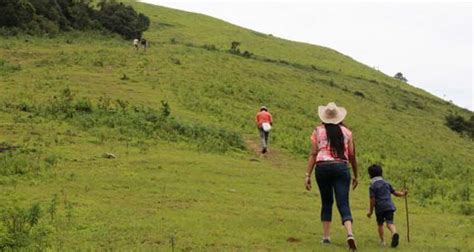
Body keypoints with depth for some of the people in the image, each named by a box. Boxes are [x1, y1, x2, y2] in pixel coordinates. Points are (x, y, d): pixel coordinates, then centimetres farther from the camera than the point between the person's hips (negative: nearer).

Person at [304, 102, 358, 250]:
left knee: (326, 202, 15)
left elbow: (313, 154, -2)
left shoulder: (318, 131, 6)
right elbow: (352, 155, 8)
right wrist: (355, 175, 17)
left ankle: (326, 237, 15)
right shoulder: (346, 132, 10)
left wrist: (308, 175, -2)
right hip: (341, 167, 0)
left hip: (322, 167, 0)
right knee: (343, 204, -3)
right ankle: (350, 233, -24)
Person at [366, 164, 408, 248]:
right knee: (390, 223, -7)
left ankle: (382, 241, 21)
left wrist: (371, 211, 0)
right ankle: (394, 233, -37)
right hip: (389, 206, 3)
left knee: (380, 224, 16)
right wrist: (402, 194, 32)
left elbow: (372, 200, -7)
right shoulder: (386, 183, 14)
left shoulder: (372, 187, -2)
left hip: (379, 207, -3)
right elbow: (394, 192, 17)